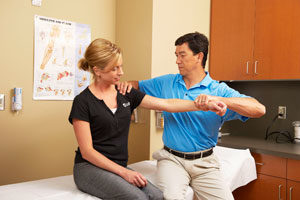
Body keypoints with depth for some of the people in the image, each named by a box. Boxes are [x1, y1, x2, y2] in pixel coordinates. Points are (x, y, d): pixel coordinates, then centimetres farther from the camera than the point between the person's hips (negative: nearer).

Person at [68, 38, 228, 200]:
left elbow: (167, 104, 1)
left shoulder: (125, 94, 7)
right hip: (90, 168, -5)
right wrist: (123, 172, -16)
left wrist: (205, 105, -7)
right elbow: (87, 151, -11)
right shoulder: (83, 101, -9)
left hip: (119, 168, 5)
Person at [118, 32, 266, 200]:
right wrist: (128, 84, -2)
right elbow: (139, 85, 24)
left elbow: (259, 109, -16)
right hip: (171, 159, 0)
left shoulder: (219, 90, -4)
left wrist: (217, 99, -29)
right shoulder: (166, 83, 8)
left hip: (204, 162, 0)